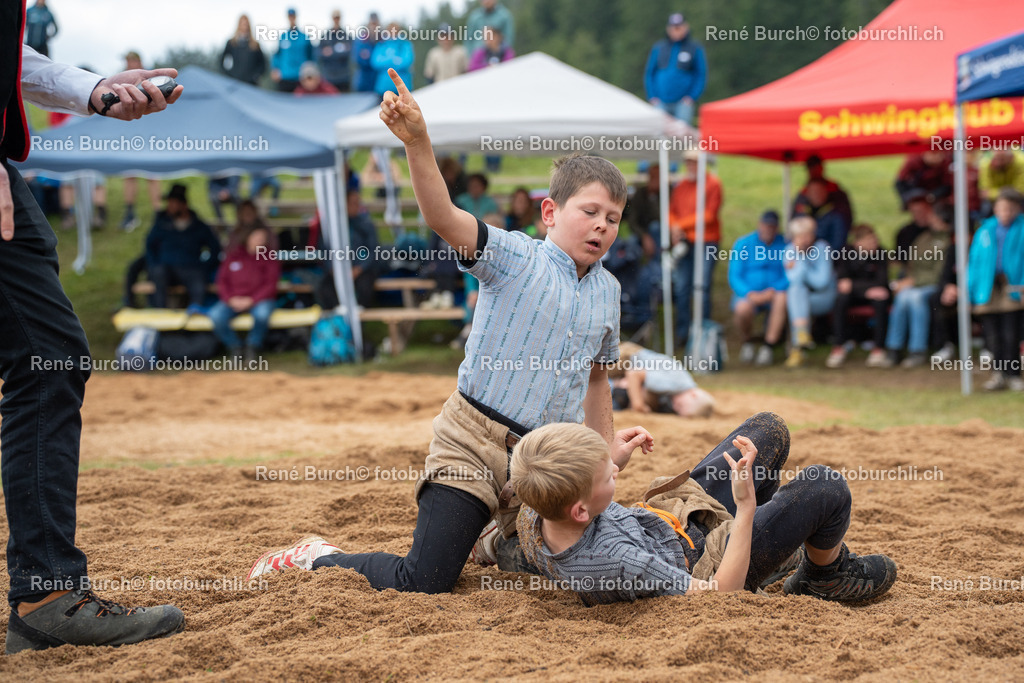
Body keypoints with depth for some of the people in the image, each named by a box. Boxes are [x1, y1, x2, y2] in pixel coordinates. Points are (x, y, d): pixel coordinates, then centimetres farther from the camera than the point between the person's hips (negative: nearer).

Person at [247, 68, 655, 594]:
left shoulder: (607, 292, 12)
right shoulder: (514, 258, -7)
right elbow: (443, 218, -25)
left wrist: (607, 443, 23)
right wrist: (417, 142, -39)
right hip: (474, 442, -6)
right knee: (422, 585, -14)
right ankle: (317, 560, 11)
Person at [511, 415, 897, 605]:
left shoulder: (532, 519, -23)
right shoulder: (619, 563, -46)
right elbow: (722, 592, -33)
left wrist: (611, 463, 9)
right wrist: (746, 508, -33)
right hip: (710, 566, -8)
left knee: (769, 430, 13)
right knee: (826, 488, -15)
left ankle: (789, 555, 36)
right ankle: (827, 575, 20)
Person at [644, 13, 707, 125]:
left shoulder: (695, 49, 3)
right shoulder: (658, 48, 10)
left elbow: (701, 76, 3)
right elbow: (649, 73, 13)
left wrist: (692, 97, -7)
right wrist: (652, 97, 2)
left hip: (684, 103, -2)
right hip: (661, 102, 2)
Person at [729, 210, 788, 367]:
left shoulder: (784, 244, 3)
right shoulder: (743, 244, 1)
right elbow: (734, 277, -4)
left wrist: (773, 291, -22)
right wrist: (751, 294, -22)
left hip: (774, 293, 1)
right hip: (748, 293, -1)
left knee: (782, 298, -35)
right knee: (742, 308, -35)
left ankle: (768, 347, -23)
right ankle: (747, 342, -2)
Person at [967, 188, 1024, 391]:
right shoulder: (985, 230, 12)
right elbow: (974, 260, 13)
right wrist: (970, 291, 8)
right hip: (987, 289, 2)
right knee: (993, 335, 1)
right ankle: (998, 373, 9)